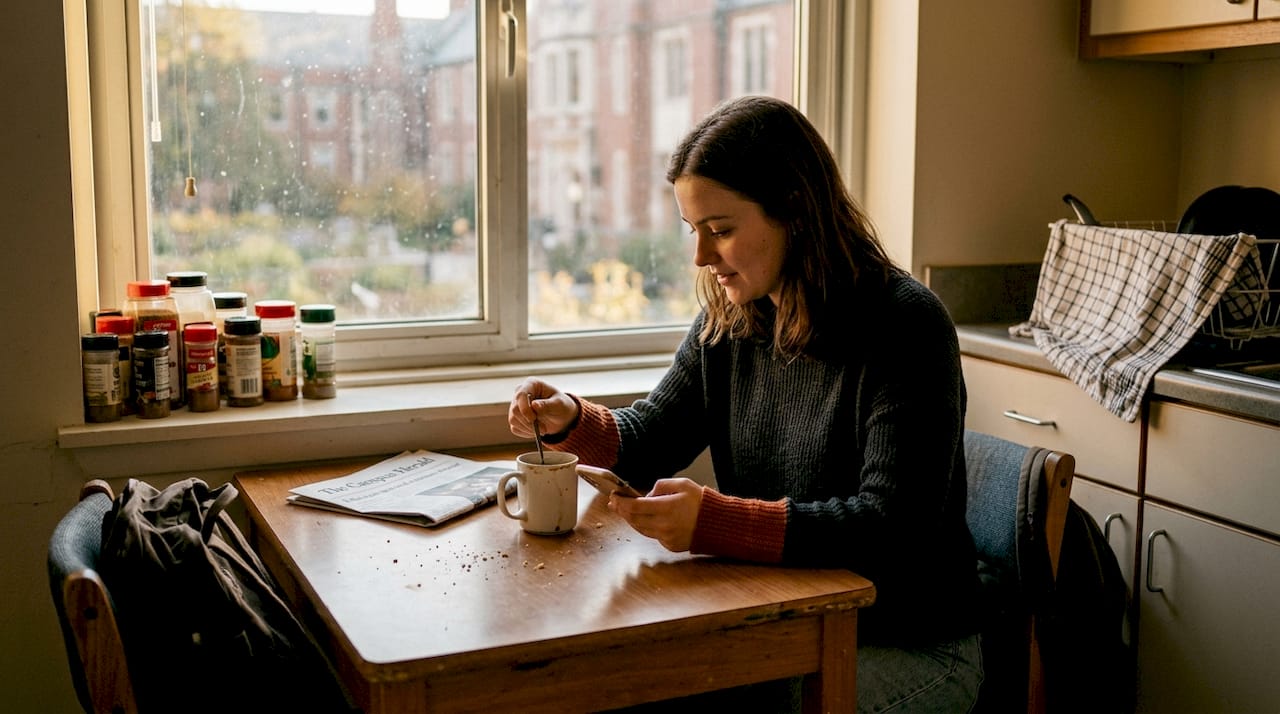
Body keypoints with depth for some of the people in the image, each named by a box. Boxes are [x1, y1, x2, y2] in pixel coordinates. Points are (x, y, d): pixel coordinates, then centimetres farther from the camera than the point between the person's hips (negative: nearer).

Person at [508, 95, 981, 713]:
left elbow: (893, 530, -26)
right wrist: (573, 422, -10)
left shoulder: (903, 326, -19)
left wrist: (713, 521, -35)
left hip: (911, 650, -6)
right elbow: (649, 439, 13)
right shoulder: (728, 322, 3)